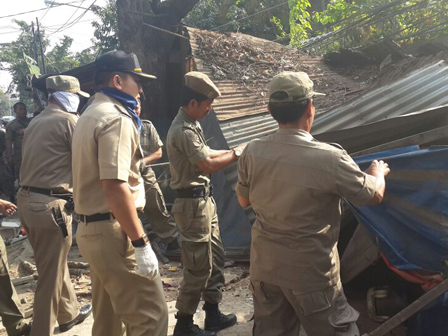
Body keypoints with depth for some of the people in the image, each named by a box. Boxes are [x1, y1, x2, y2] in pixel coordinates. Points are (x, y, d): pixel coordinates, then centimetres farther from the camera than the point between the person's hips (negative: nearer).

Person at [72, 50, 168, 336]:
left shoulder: (91, 115, 16)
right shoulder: (116, 118, -15)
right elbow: (114, 186, -25)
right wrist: (141, 243, -22)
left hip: (91, 228, 10)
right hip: (114, 231, -10)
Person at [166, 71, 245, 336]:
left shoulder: (192, 125, 12)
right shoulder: (183, 130, -21)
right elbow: (208, 165, -21)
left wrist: (234, 150, 8)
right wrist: (237, 154, -8)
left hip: (204, 200, 11)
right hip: (193, 204, -11)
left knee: (216, 258, 17)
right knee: (200, 267, -1)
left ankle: (213, 314, 30)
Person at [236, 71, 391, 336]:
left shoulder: (253, 153, -10)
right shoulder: (329, 158, -22)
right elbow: (374, 196, -6)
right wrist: (378, 172, 15)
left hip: (265, 267, 5)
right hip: (311, 272, -4)